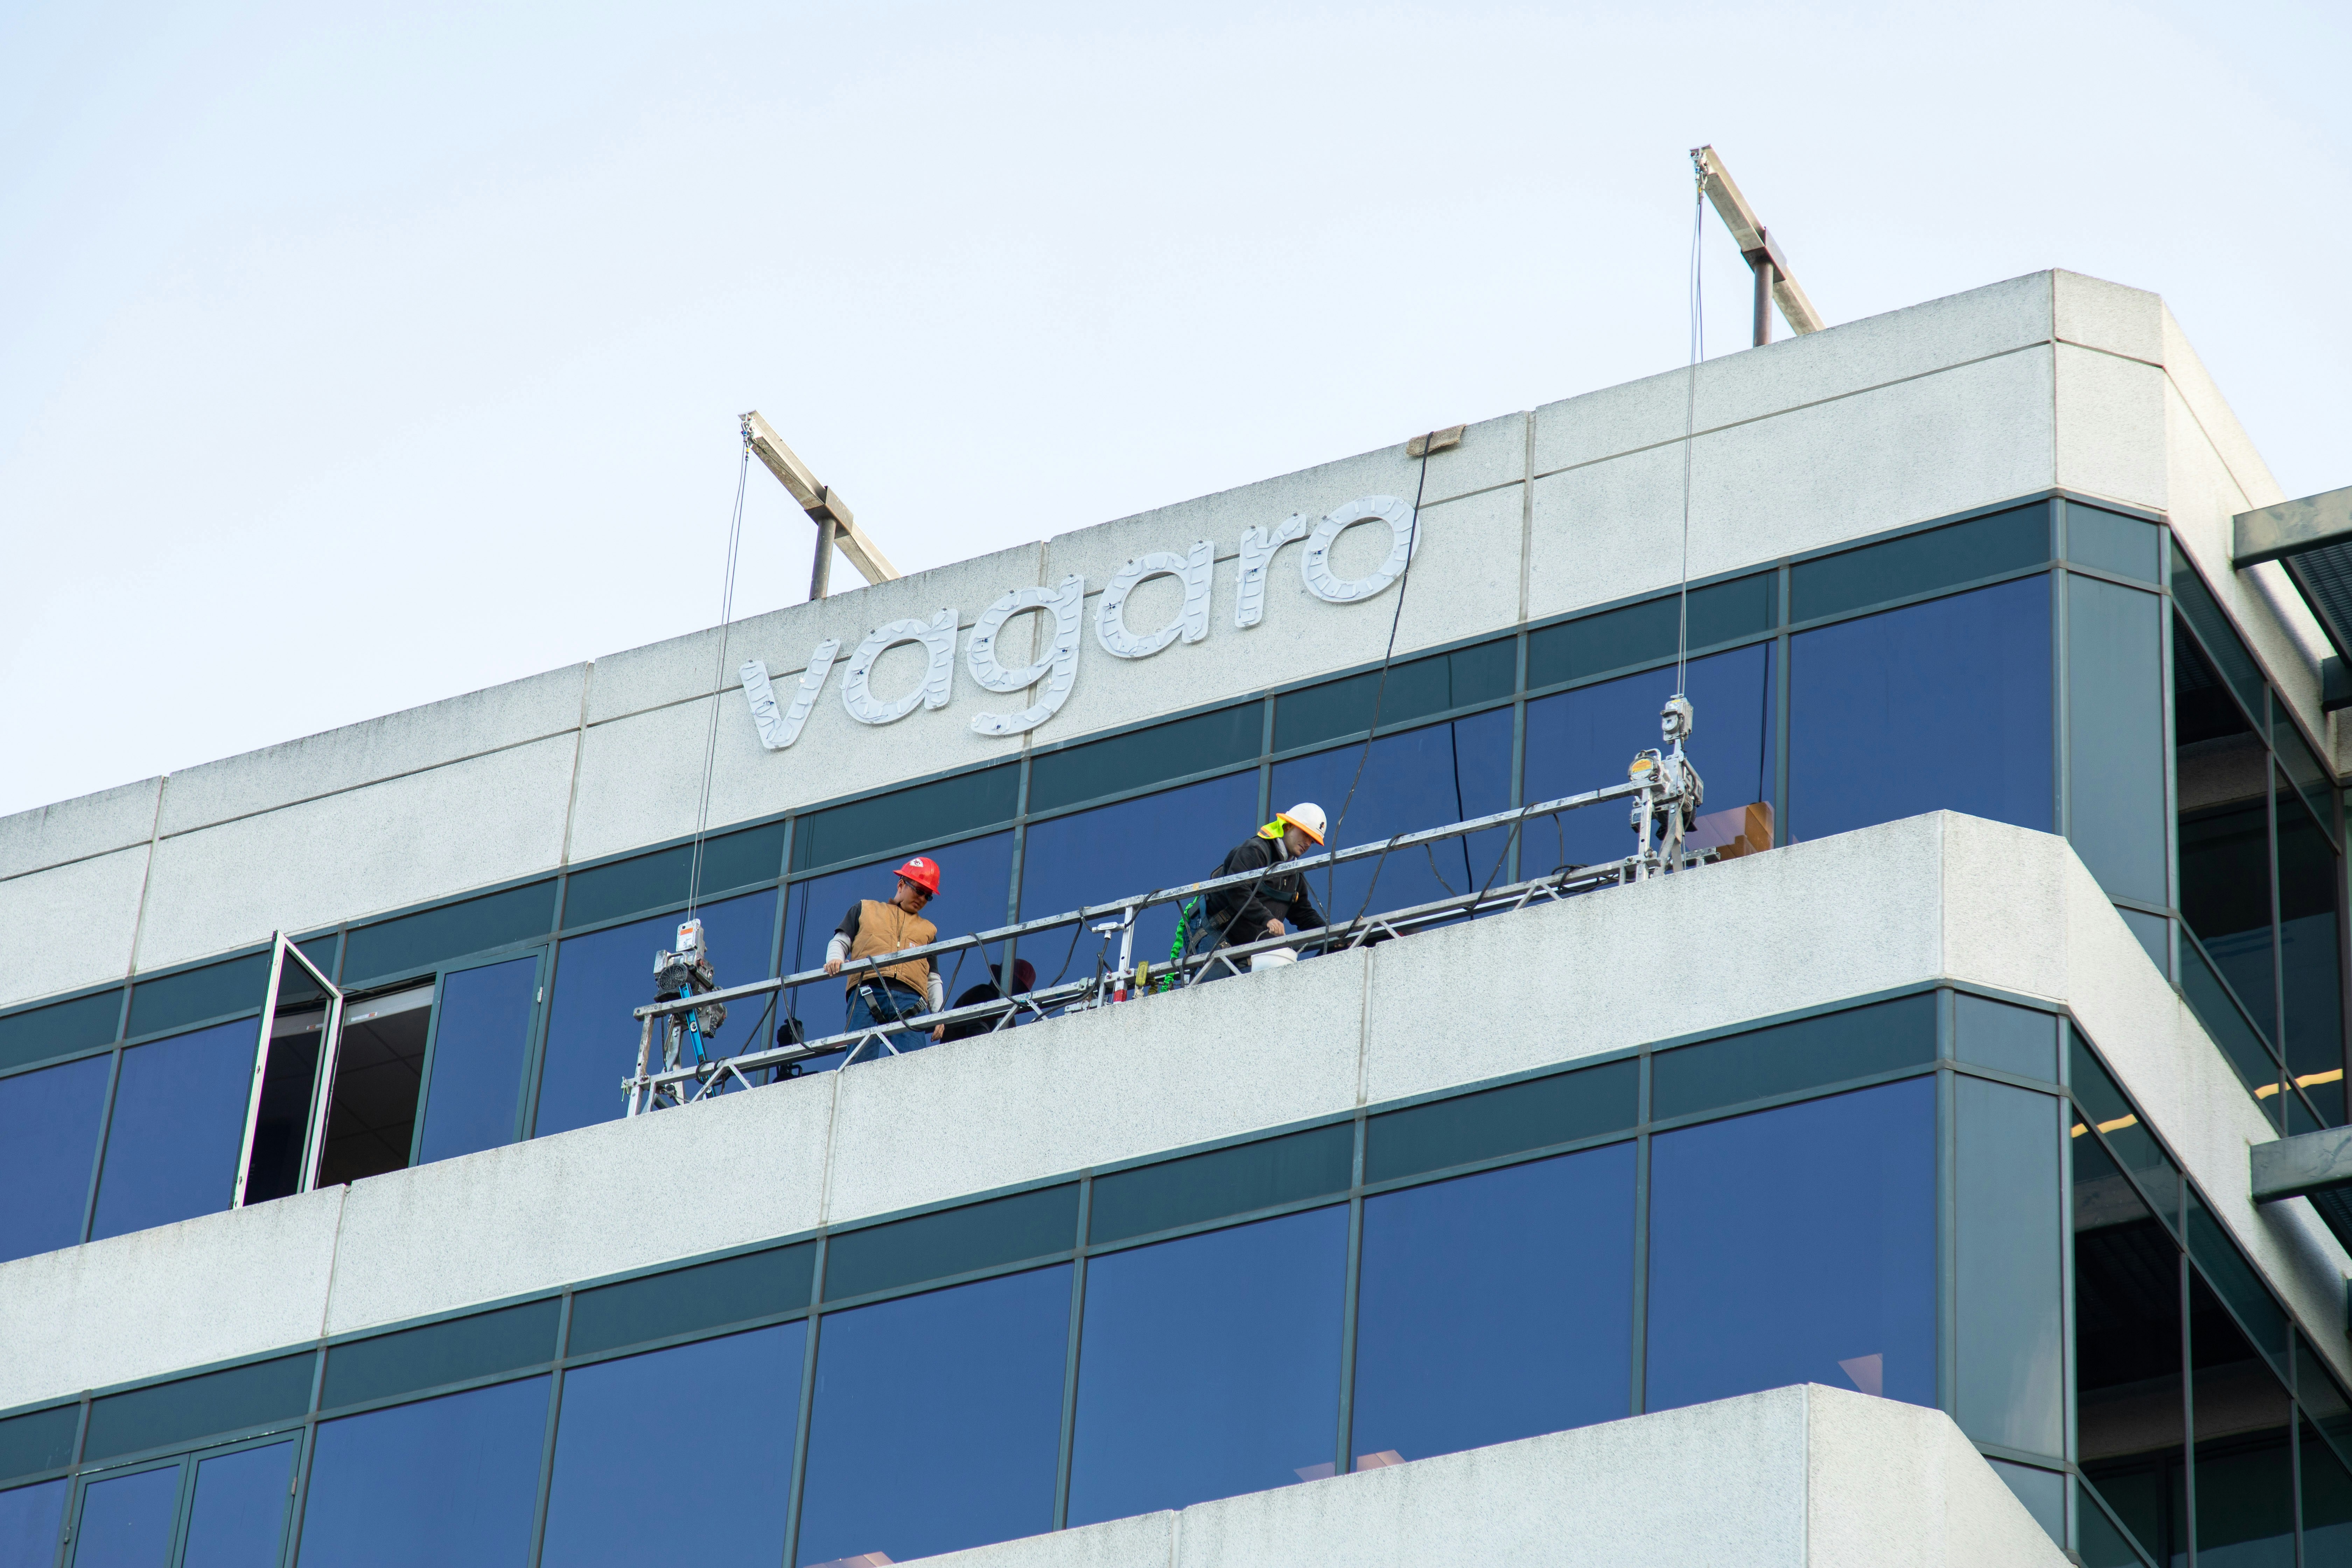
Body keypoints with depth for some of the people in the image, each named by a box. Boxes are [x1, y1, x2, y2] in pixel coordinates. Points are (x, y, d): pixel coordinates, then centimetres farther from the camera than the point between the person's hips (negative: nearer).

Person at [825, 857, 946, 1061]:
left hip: (910, 999, 2)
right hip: (867, 993, -2)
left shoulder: (928, 930, 33)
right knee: (860, 1062, -20)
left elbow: (933, 981, 28)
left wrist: (938, 1014, 11)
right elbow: (840, 942, 21)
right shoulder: (865, 909, 29)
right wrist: (835, 960, -4)